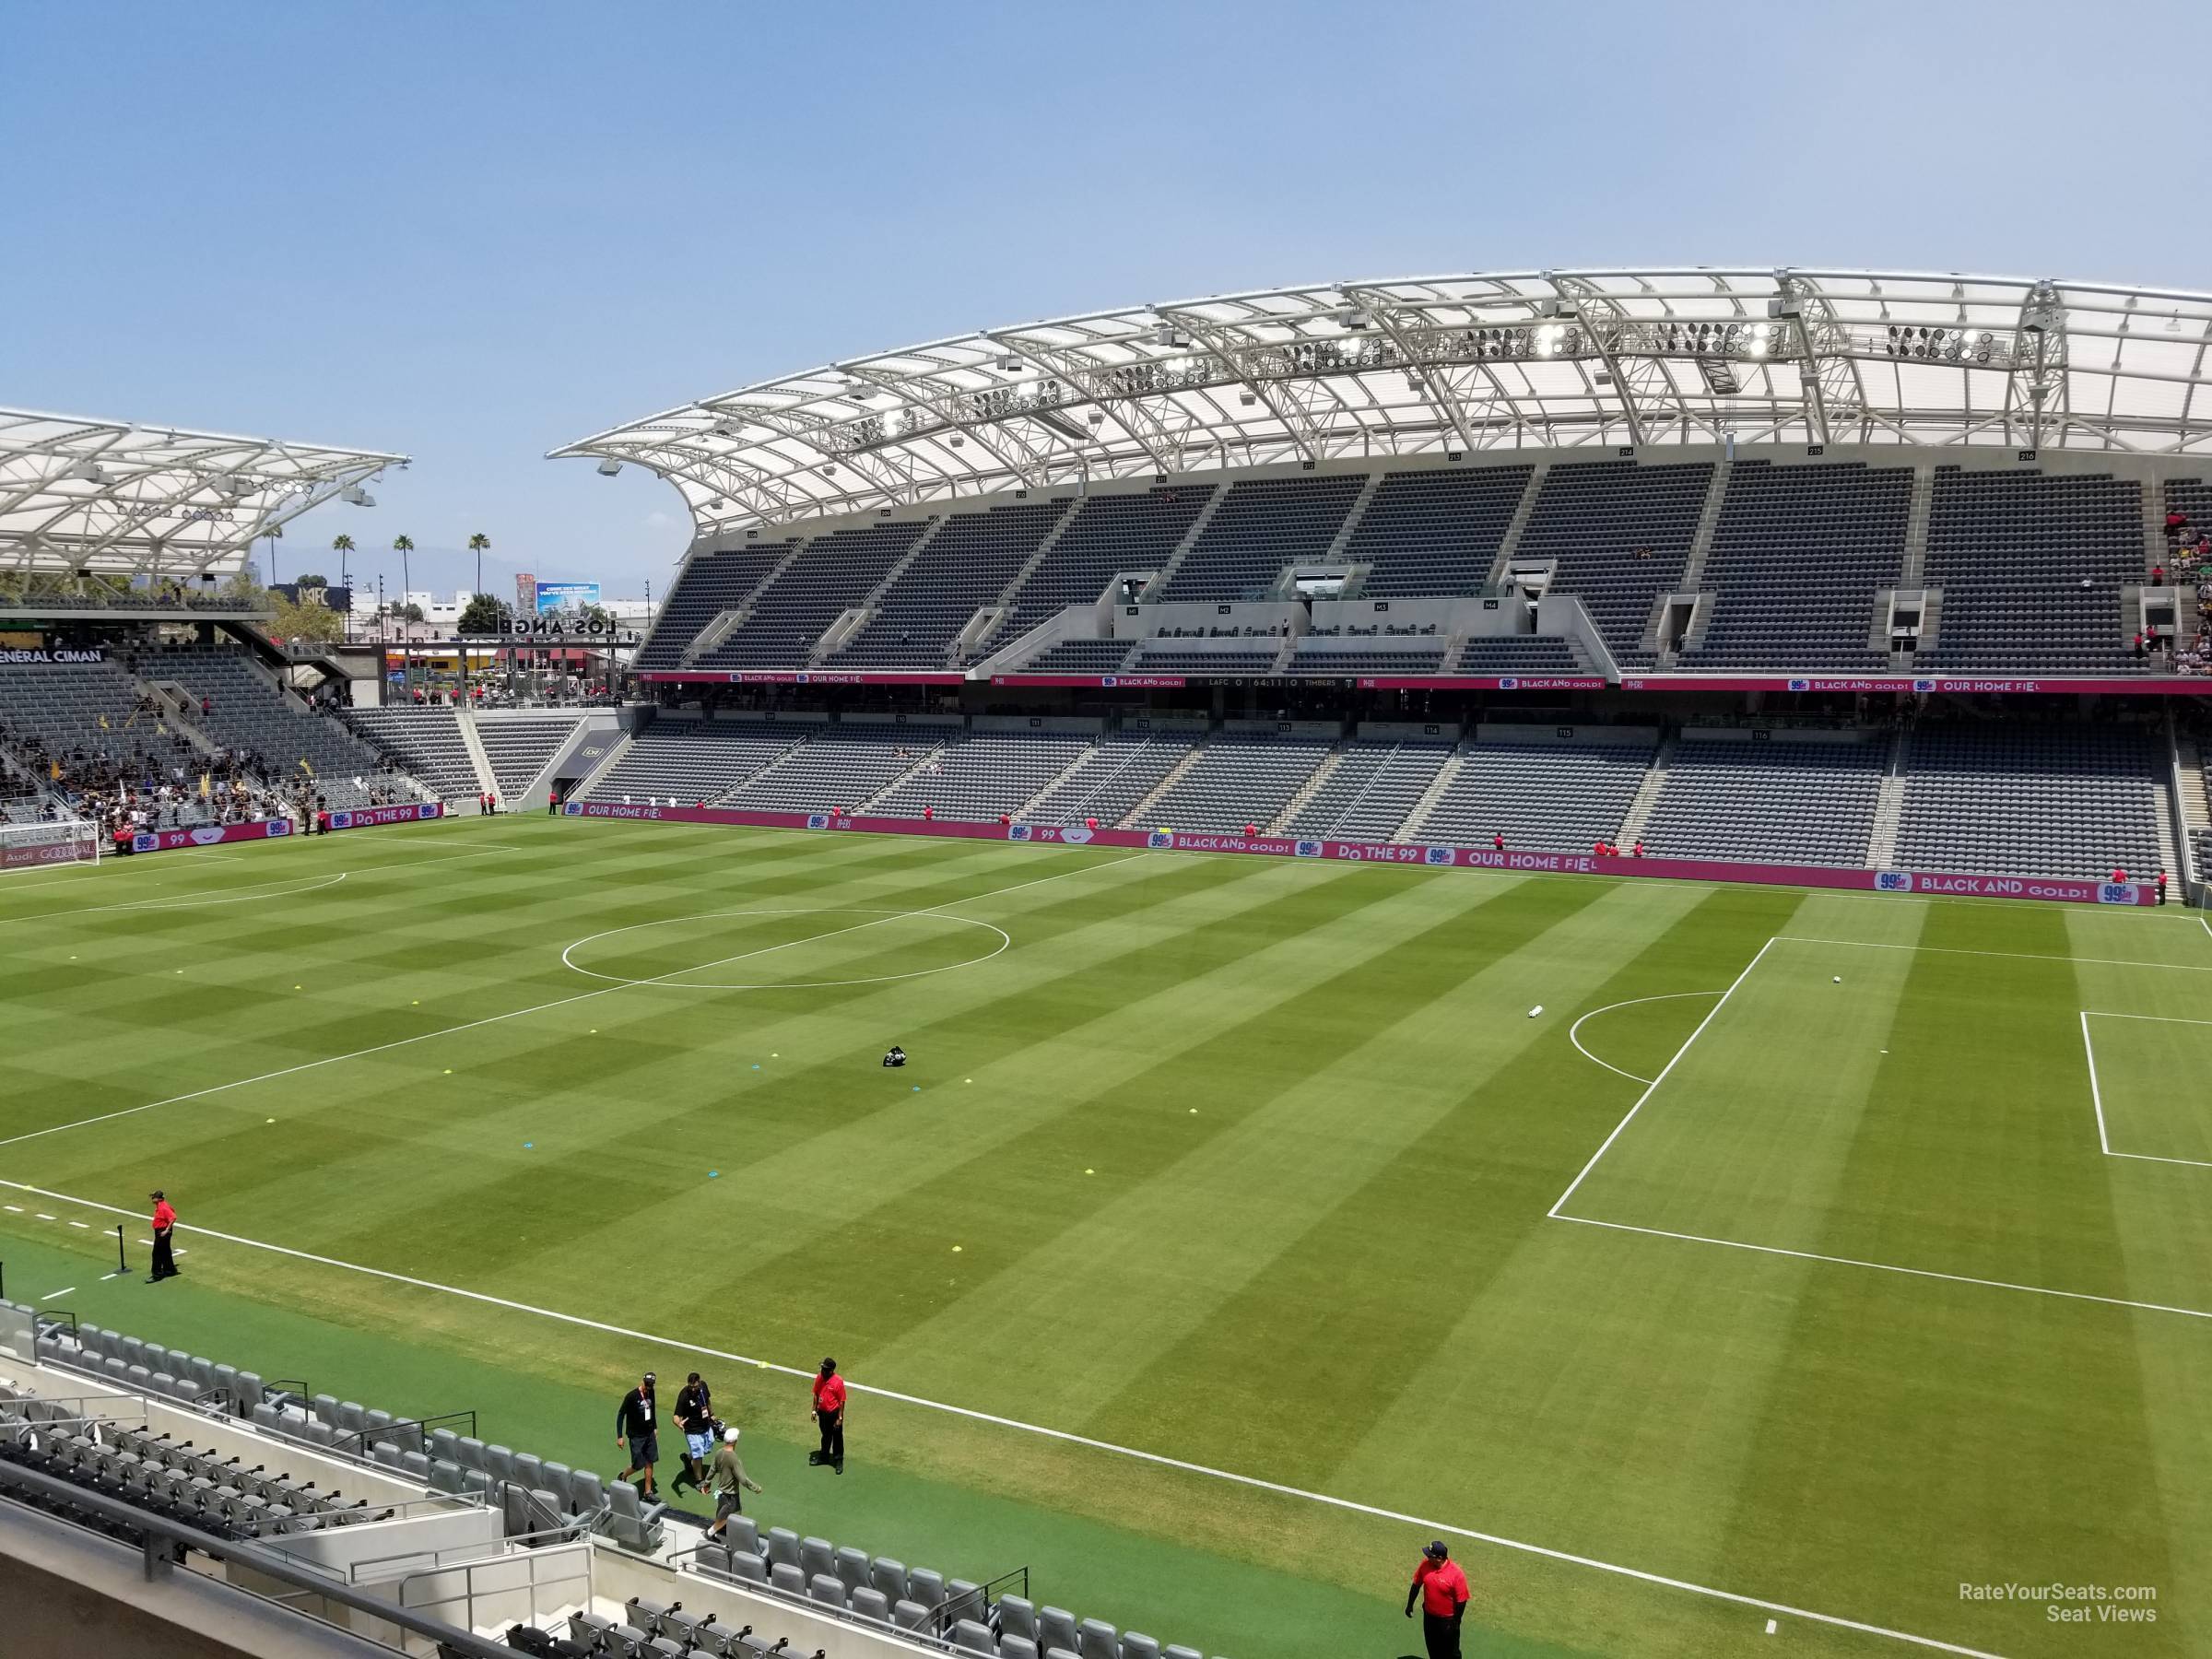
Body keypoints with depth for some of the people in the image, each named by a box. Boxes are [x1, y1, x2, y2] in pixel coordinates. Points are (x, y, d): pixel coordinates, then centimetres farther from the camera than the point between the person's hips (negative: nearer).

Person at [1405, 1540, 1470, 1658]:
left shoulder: (1456, 1574, -30)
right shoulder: (1425, 1564, -15)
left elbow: (1461, 1601, -20)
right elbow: (1416, 1584, 1)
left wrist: (1456, 1622, -12)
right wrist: (1410, 1605, 10)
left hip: (1447, 1619, -5)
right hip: (1429, 1616, 5)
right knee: (1433, 1648, 25)